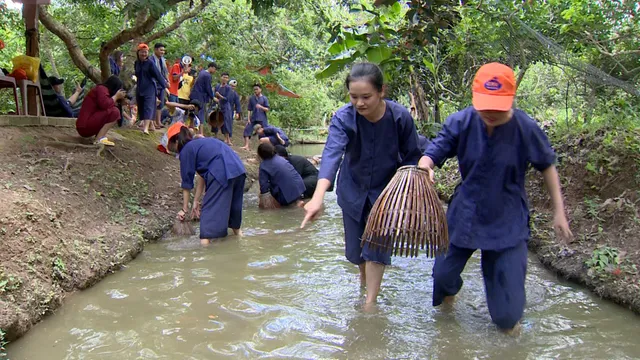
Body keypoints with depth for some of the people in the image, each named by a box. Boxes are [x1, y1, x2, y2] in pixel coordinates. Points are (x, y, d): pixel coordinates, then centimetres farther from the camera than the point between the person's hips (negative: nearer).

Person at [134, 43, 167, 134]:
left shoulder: (150, 63, -8)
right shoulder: (136, 63, 8)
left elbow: (158, 75, -10)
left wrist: (165, 86, -13)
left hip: (150, 89, -6)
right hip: (140, 89, 7)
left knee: (148, 107, -15)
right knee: (141, 108, 10)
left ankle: (146, 128, -27)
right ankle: (150, 124, 22)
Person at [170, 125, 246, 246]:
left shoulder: (186, 151, 5)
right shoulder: (200, 143, 28)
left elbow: (187, 183, 8)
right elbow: (202, 176, 27)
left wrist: (184, 209, 16)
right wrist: (196, 201, 28)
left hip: (221, 173, -8)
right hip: (239, 169, 8)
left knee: (210, 209, -1)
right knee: (233, 203, 27)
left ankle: (205, 243, -6)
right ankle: (237, 231, 44)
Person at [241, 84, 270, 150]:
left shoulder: (264, 98, 0)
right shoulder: (251, 98, 7)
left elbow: (267, 109, -3)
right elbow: (249, 109, 7)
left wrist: (261, 107, -21)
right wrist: (248, 118, -1)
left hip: (262, 119, -2)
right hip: (253, 118, 3)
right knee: (247, 130, -8)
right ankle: (246, 146, -7)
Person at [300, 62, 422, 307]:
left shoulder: (401, 117, -22)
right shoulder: (343, 118, -25)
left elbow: (412, 157, -9)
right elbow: (332, 153, -42)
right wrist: (318, 196, -56)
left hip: (385, 191, -1)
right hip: (353, 191, 1)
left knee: (376, 246, -5)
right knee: (354, 248, 14)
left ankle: (370, 302, 11)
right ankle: (365, 279, 46)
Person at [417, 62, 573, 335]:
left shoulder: (526, 128, -15)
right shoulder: (460, 122, -14)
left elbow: (547, 166, -1)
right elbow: (432, 153, -18)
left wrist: (559, 211, 2)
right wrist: (425, 167, -43)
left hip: (507, 222, -1)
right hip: (464, 215, 2)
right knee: (442, 275, 13)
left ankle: (508, 322, 36)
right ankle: (449, 296, 50)